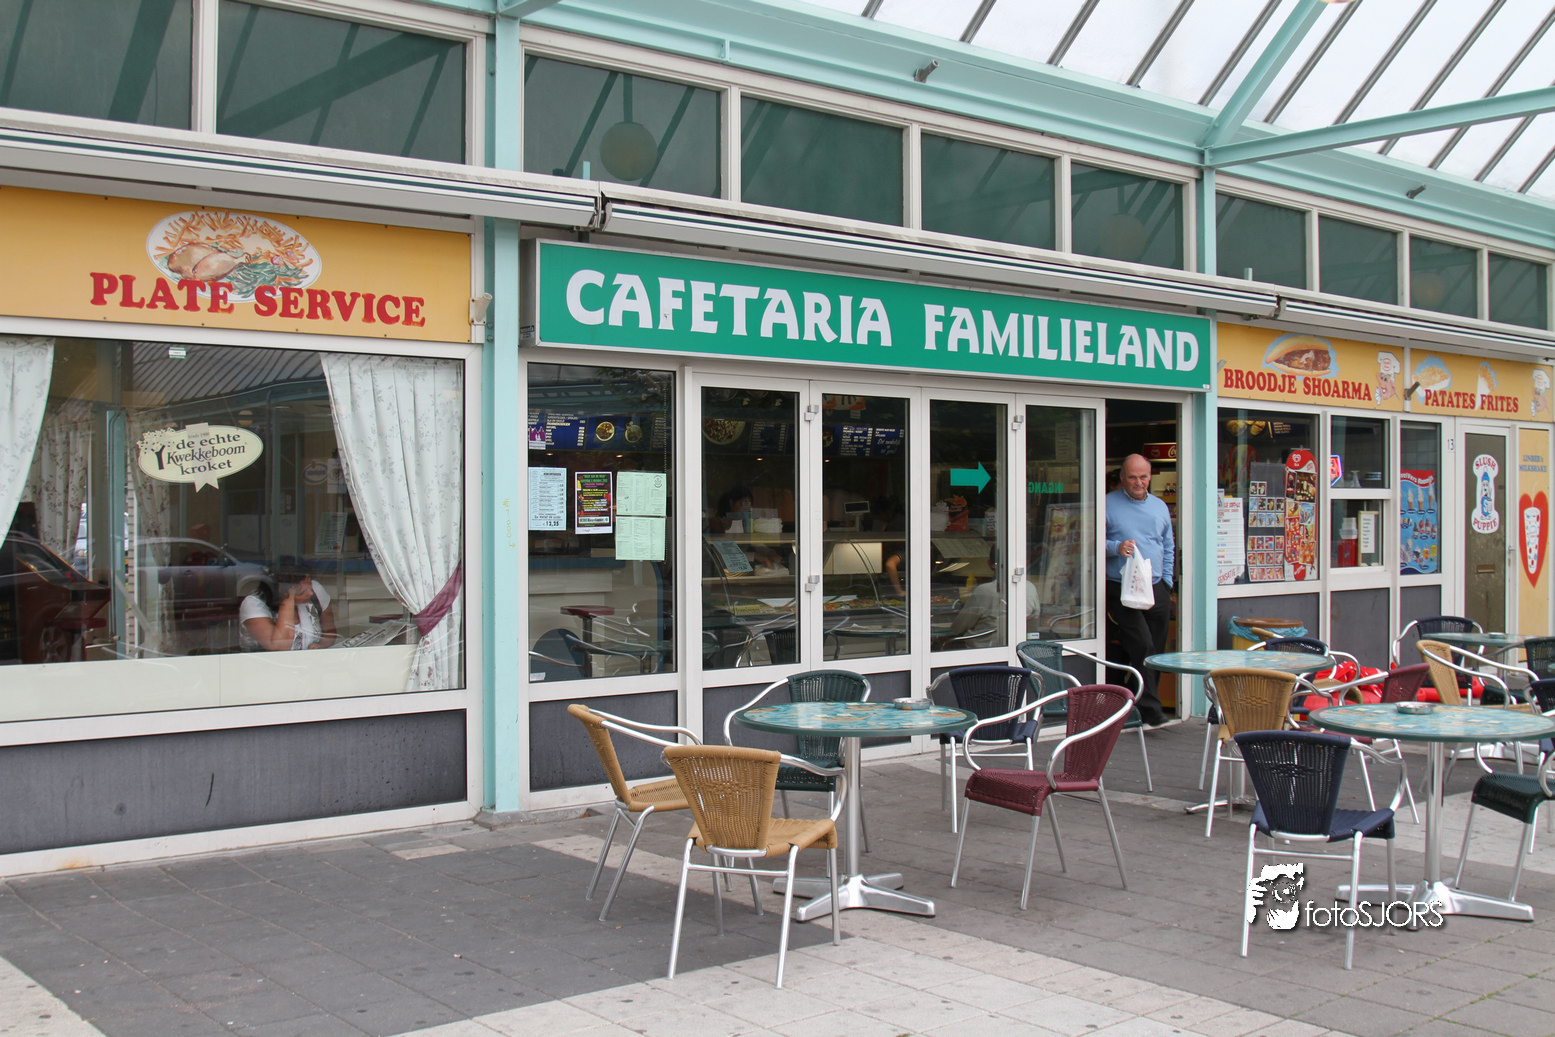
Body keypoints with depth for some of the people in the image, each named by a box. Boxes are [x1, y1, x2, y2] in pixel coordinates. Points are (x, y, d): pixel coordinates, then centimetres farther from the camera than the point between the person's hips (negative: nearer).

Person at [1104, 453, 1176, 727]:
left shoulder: (1159, 506, 16)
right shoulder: (1109, 504, 0)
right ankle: (1152, 712, -14)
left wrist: (1166, 582, 13)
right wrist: (1116, 547, -20)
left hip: (1156, 589, 5)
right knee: (1142, 647, -15)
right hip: (1122, 588, -5)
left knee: (1156, 652, 6)